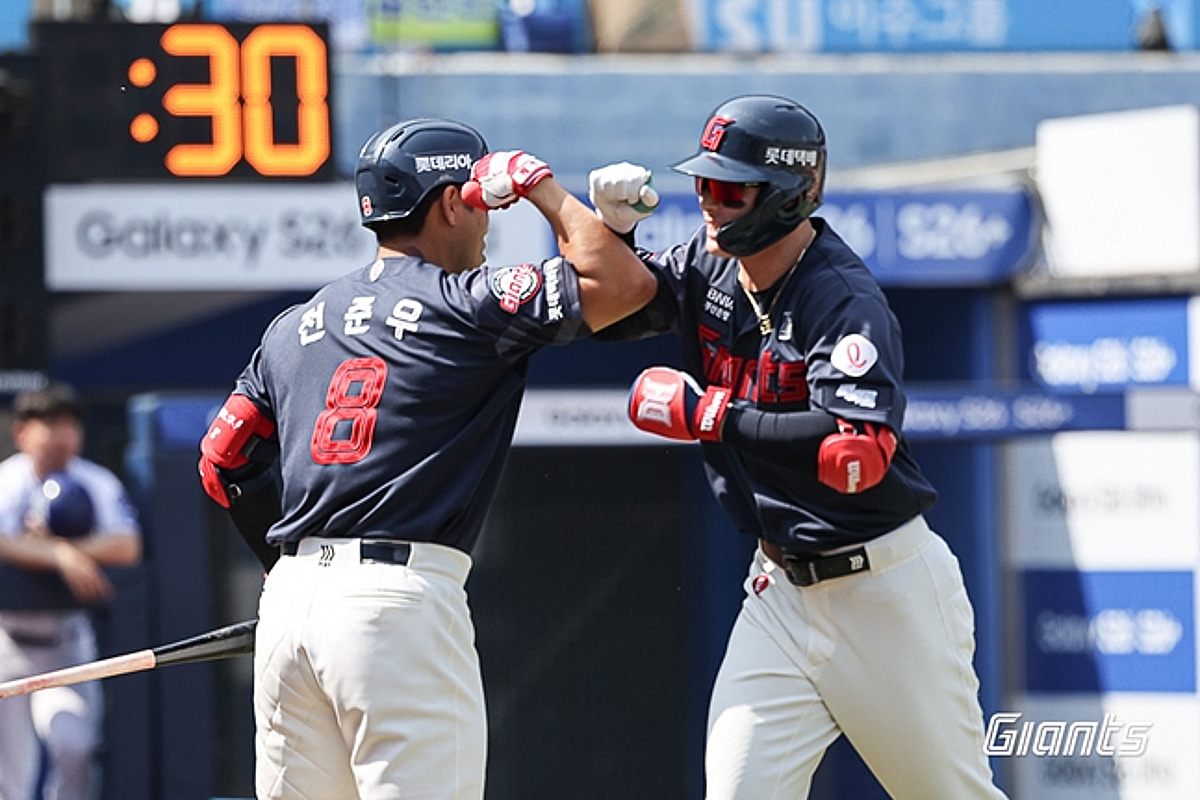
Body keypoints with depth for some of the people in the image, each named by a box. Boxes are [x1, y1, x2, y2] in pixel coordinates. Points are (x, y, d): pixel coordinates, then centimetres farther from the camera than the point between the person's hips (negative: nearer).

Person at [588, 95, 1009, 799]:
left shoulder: (846, 302, -21)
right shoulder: (710, 266, 1)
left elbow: (860, 454, -35)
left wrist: (710, 416, -31)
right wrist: (615, 227, -5)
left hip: (886, 591, -6)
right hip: (781, 586, 6)